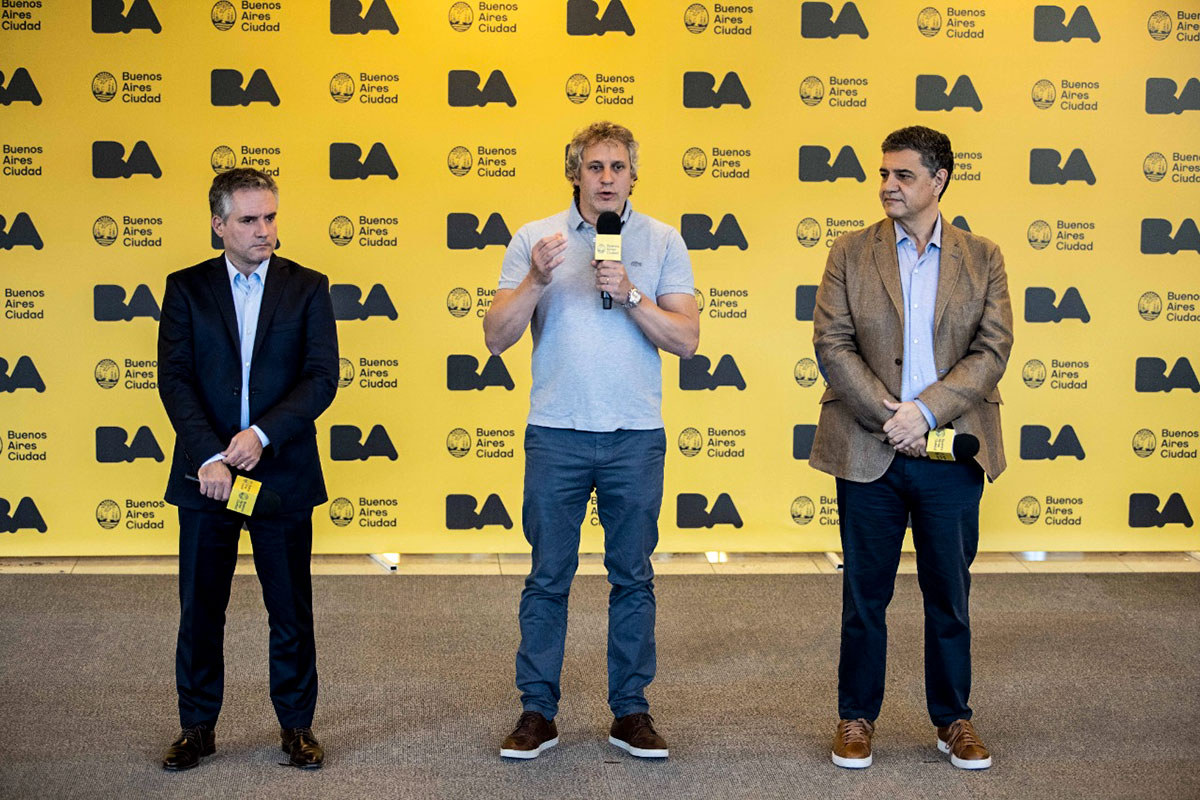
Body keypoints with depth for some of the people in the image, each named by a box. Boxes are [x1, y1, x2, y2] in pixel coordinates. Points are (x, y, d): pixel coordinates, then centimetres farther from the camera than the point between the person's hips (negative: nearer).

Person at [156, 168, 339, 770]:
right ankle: (197, 728, 22)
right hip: (206, 472, 1)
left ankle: (296, 726, 21)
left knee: (291, 609, 7)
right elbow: (174, 379, -4)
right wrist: (208, 455, -16)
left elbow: (322, 377, -4)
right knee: (200, 609, 7)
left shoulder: (307, 288, 4)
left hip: (282, 472, 0)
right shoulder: (187, 289, 5)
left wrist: (263, 434, -17)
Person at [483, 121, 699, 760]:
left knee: (633, 578, 7)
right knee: (548, 577, 5)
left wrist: (631, 295, -14)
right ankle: (537, 712, 14)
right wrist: (536, 280, -16)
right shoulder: (535, 239, 4)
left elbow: (686, 339, -1)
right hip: (556, 434, 0)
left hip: (637, 436, 1)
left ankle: (630, 712, 18)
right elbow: (496, 337, -1)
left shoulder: (662, 242, 5)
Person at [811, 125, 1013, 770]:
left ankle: (954, 721, 24)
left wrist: (925, 411, -15)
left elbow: (992, 350, -3)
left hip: (951, 452, 1)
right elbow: (831, 344, -4)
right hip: (869, 451, 0)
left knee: (949, 594, 10)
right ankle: (856, 717, 21)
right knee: (864, 594, 8)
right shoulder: (850, 253, 4)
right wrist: (888, 418, -13)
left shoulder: (982, 258, 5)